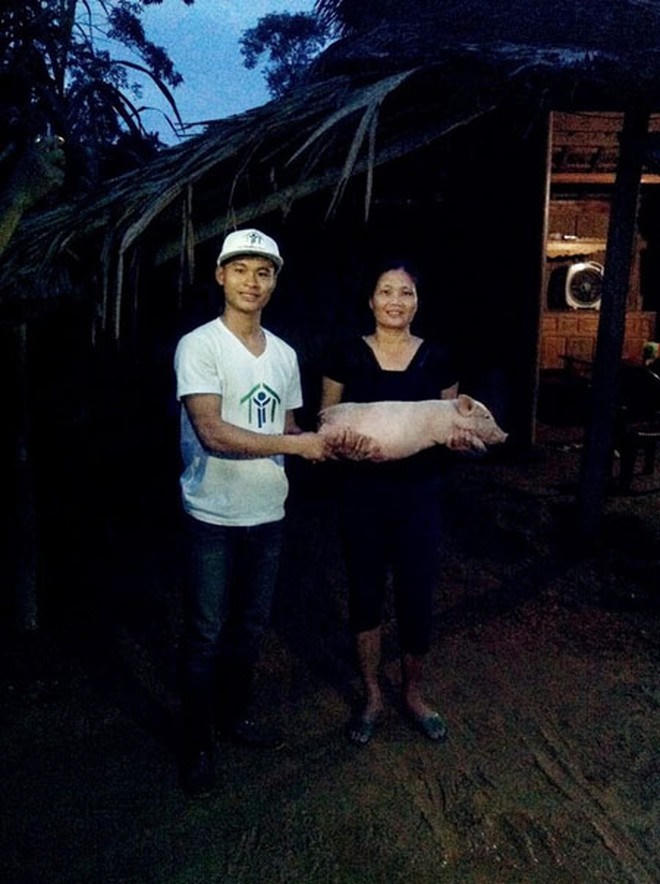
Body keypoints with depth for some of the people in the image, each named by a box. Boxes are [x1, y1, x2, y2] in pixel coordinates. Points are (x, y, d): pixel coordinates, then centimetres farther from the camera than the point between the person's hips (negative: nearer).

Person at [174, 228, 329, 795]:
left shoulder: (284, 354, 8)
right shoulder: (199, 346, -13)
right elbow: (213, 433, -23)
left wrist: (326, 446, -5)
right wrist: (297, 443, -22)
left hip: (268, 513, 6)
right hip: (215, 515, -6)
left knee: (252, 625, 18)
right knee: (208, 633, 5)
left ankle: (237, 714, 38)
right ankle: (197, 743, 23)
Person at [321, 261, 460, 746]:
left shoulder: (437, 359, 1)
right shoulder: (347, 356, -2)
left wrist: (458, 433, -14)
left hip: (419, 493, 0)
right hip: (363, 492, 0)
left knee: (417, 596, 5)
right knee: (366, 593, 10)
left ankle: (414, 693, 31)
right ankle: (372, 696, 31)